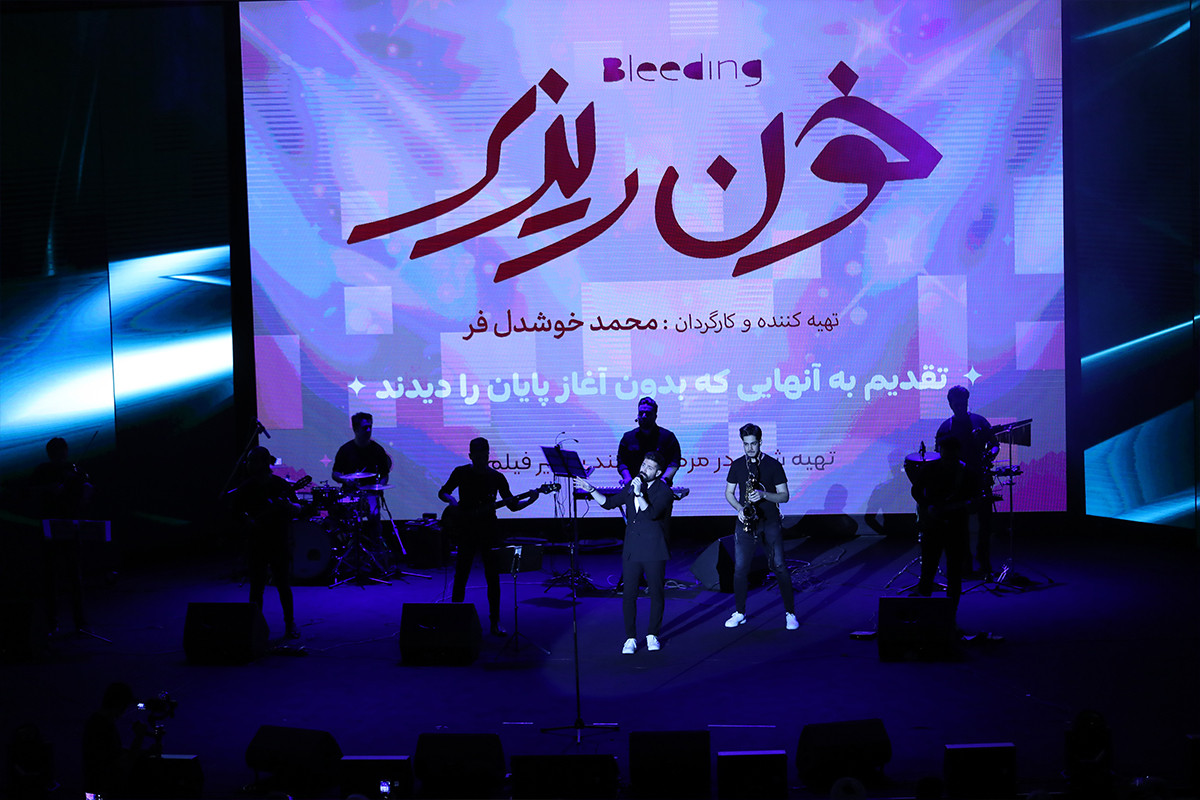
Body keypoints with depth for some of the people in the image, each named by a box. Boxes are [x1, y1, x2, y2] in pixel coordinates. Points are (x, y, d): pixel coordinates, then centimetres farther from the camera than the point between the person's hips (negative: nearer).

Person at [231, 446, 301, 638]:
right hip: (256, 544, 1)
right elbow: (237, 511, 8)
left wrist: (288, 505, -23)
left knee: (284, 586, 3)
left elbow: (298, 510, -2)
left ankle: (290, 625, 17)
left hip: (279, 543, -1)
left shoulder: (280, 485, -3)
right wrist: (248, 521, -11)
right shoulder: (246, 487, 2)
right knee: (256, 588, 3)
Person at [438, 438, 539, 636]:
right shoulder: (461, 473, 1)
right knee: (460, 577, 0)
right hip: (465, 531, -1)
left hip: (488, 532, 1)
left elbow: (512, 505, 6)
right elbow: (442, 493, 12)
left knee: (493, 577, 0)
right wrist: (452, 501, -10)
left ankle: (495, 622, 7)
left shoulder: (497, 477, 4)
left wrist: (530, 500, -12)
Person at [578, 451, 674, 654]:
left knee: (656, 593, 4)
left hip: (654, 550, -4)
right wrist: (592, 490, 6)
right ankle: (630, 638, 10)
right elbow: (609, 503, 17)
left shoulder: (664, 491, -7)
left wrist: (639, 494, -26)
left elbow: (652, 513, -21)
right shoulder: (632, 486, 11)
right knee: (628, 594, 1)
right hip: (631, 549, 4)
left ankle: (652, 635, 20)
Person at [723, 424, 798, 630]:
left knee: (779, 566, -5)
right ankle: (739, 613, 13)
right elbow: (729, 493, 13)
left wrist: (764, 495, -19)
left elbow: (784, 495, -2)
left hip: (770, 522, -2)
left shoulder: (773, 465, -2)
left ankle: (790, 613, 4)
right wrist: (739, 508, -6)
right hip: (746, 521, 2)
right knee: (740, 568, 0)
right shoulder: (737, 465, 6)